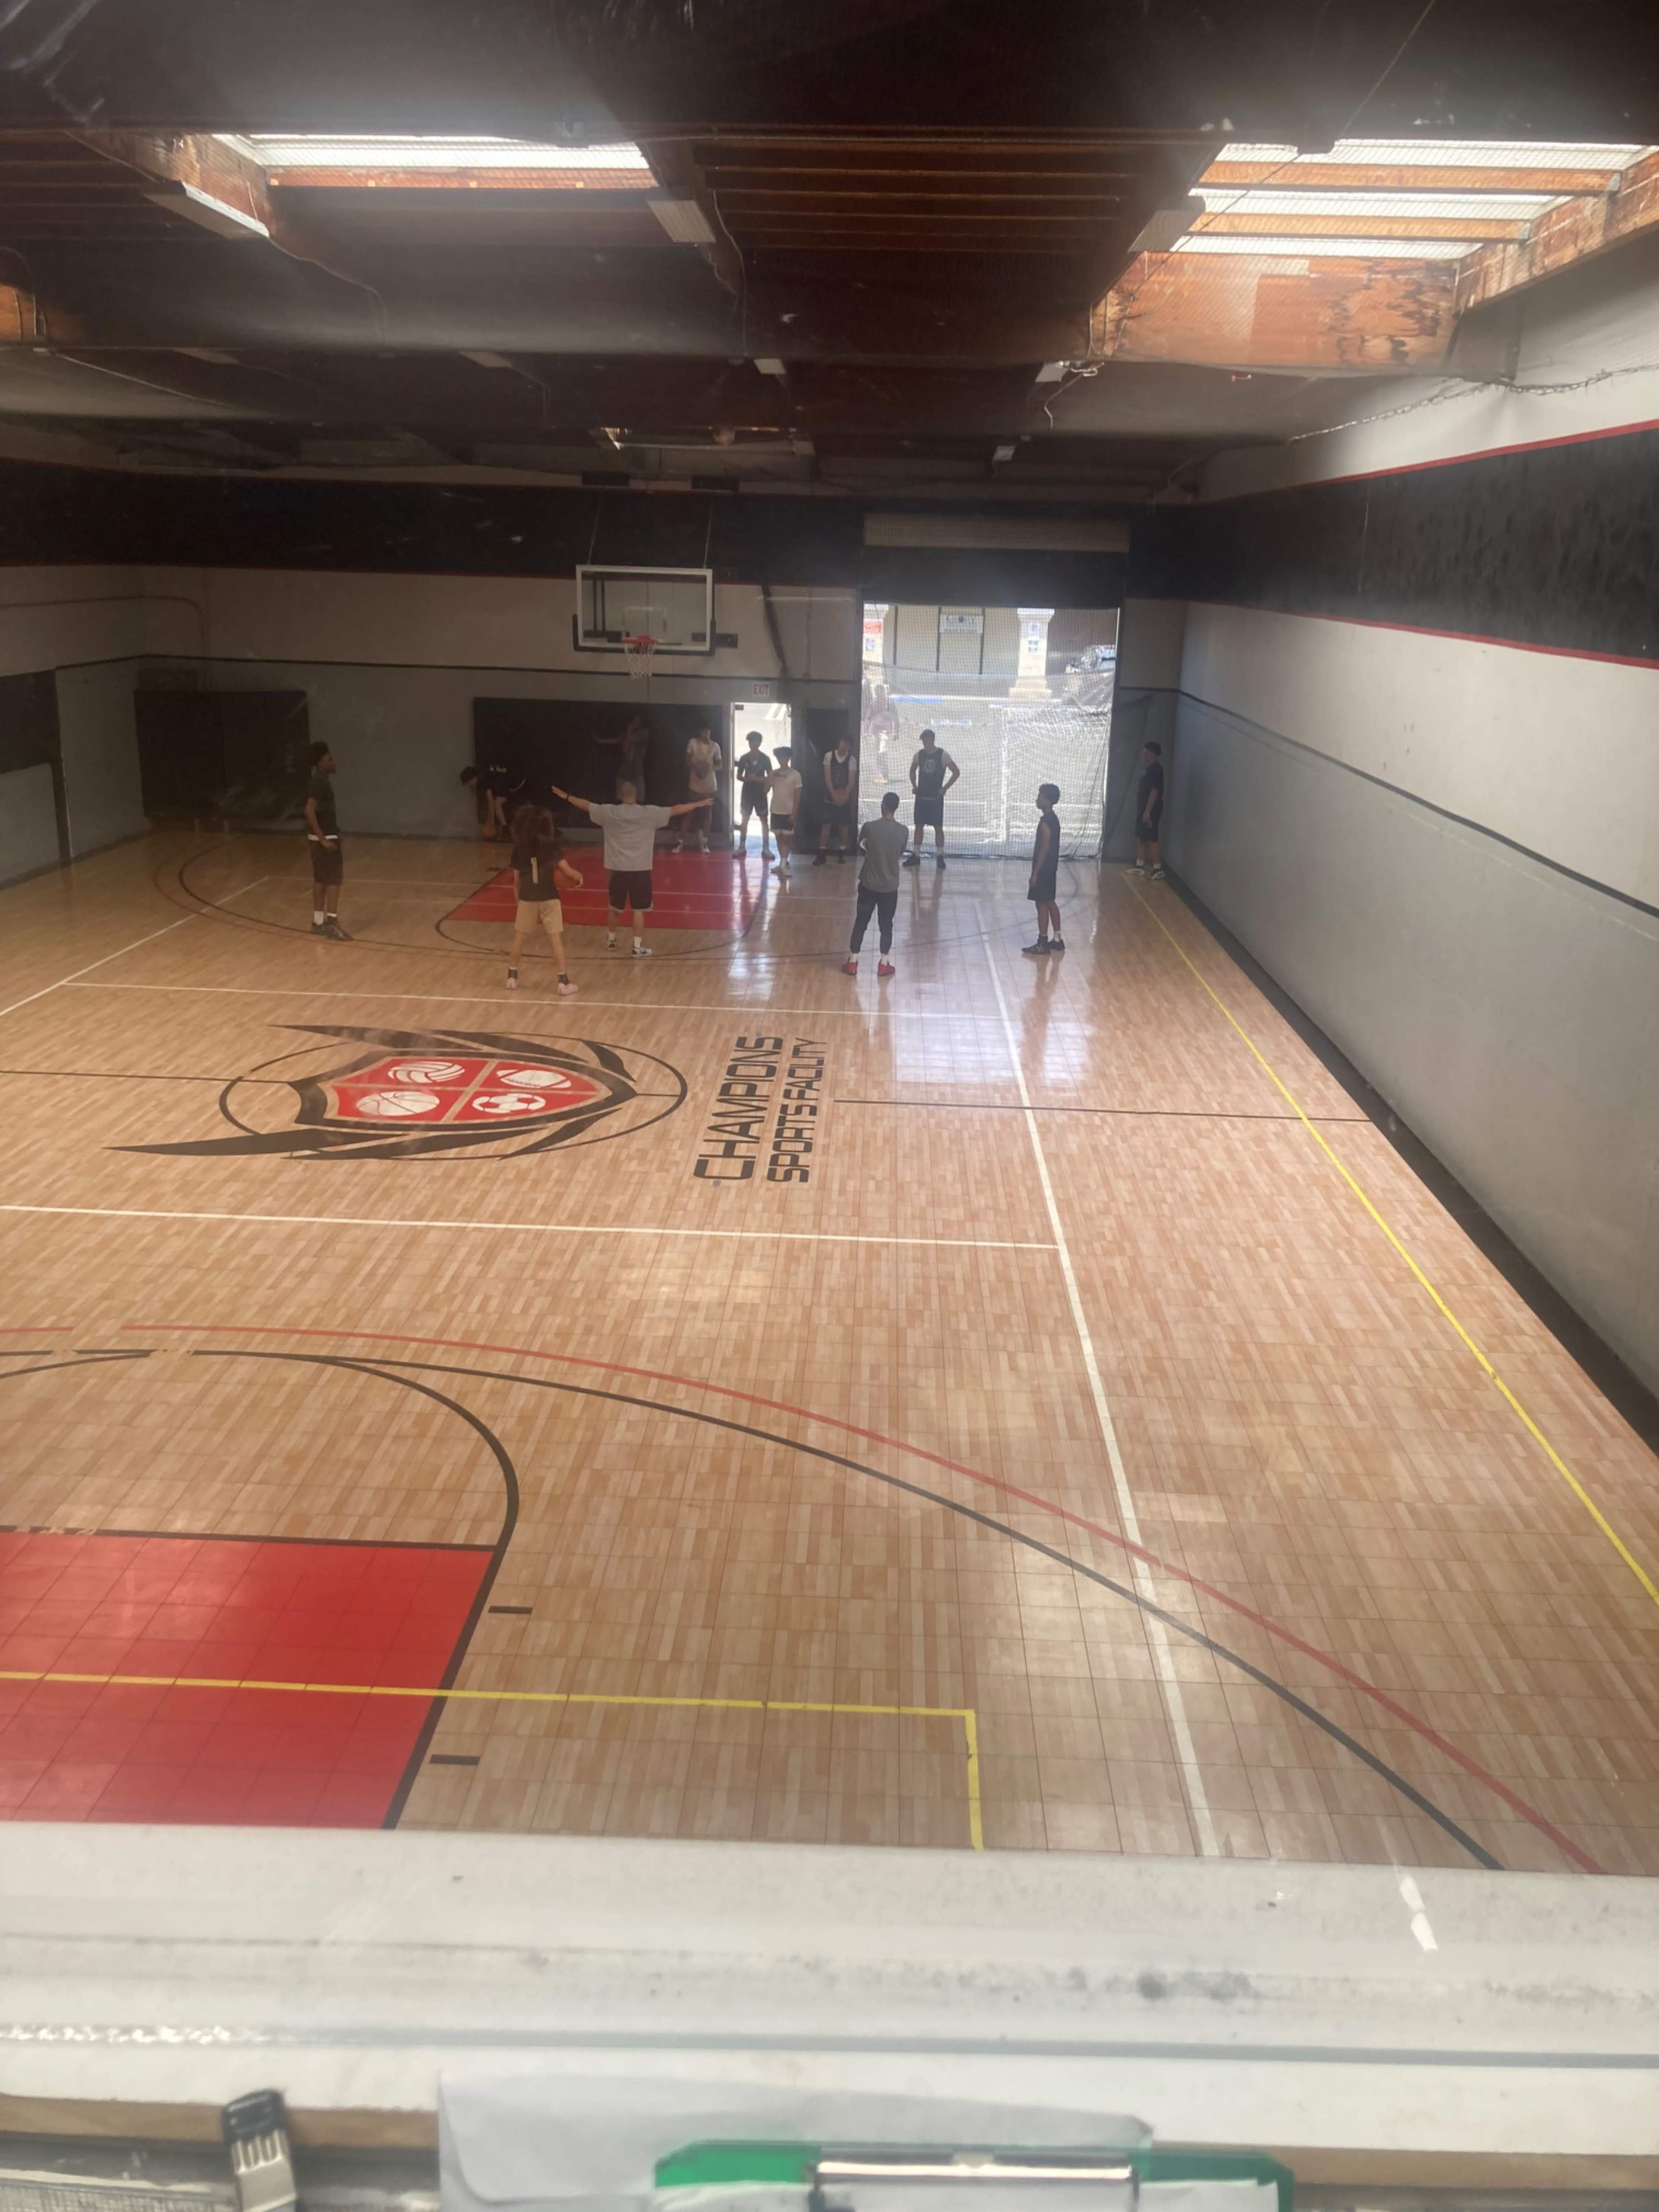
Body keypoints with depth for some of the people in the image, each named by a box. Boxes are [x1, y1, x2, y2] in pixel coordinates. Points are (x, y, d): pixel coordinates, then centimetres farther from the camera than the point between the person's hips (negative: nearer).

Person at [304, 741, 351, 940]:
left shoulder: (321, 781, 13)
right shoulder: (319, 783, -17)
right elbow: (309, 811, -26)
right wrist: (324, 839, -26)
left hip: (325, 836, 10)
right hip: (325, 837, -10)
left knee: (321, 880, 12)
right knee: (334, 879, -7)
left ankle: (318, 923, 16)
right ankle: (331, 922, -5)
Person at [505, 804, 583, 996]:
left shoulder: (520, 848, 3)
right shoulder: (551, 845, -8)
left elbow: (517, 878, 7)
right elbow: (567, 871, -12)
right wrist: (579, 877, 7)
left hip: (527, 897, 3)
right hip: (549, 898, -3)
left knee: (519, 936, 15)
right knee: (556, 938, 0)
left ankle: (512, 977, 22)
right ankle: (563, 982, -1)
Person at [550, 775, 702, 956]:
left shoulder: (609, 812, -2)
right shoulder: (649, 813, -6)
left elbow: (586, 805, 10)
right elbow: (675, 810, -1)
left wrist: (567, 797, 25)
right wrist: (697, 804, 10)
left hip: (619, 868, 2)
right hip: (641, 869, -2)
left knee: (616, 908, 17)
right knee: (639, 909, 3)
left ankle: (611, 941, 33)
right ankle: (638, 947, 2)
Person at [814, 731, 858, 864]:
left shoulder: (852, 760, -1)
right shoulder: (829, 756, -2)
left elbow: (851, 781, -5)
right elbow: (827, 778, -6)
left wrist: (843, 796, -17)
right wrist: (834, 794, -15)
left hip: (845, 798, 1)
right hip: (830, 797, -1)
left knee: (843, 826, 4)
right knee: (826, 825, -3)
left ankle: (841, 853, 15)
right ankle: (822, 854, -2)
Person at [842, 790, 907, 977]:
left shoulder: (869, 827, -13)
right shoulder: (902, 831, -8)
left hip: (869, 884, -1)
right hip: (890, 886, 1)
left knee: (860, 922, 10)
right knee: (886, 925, 12)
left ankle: (853, 961, 12)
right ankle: (884, 963, 14)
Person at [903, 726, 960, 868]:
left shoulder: (943, 755, -8)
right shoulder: (919, 755, 4)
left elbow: (956, 772, -5)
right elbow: (913, 771, 22)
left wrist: (945, 788, -10)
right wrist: (914, 786, 8)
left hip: (936, 797, -4)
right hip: (921, 796, 4)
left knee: (938, 827, -3)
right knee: (919, 826, 5)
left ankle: (940, 857, 1)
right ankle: (916, 856, 9)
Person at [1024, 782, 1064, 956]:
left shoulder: (1045, 822, -20)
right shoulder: (1053, 819, 10)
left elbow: (1044, 849, -21)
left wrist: (1035, 872, -19)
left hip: (1044, 869, -10)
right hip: (1050, 868, 10)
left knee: (1042, 904, -5)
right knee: (1050, 903, 15)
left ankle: (1043, 943, -1)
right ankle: (1057, 939, 20)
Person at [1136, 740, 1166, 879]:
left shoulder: (1156, 769, -16)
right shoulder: (1149, 769, 15)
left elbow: (1155, 792, -21)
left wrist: (1148, 812, -24)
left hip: (1151, 811, -10)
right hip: (1143, 810, 10)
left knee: (1152, 839, -8)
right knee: (1141, 838, 13)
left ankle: (1158, 870, -6)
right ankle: (1140, 867, 20)